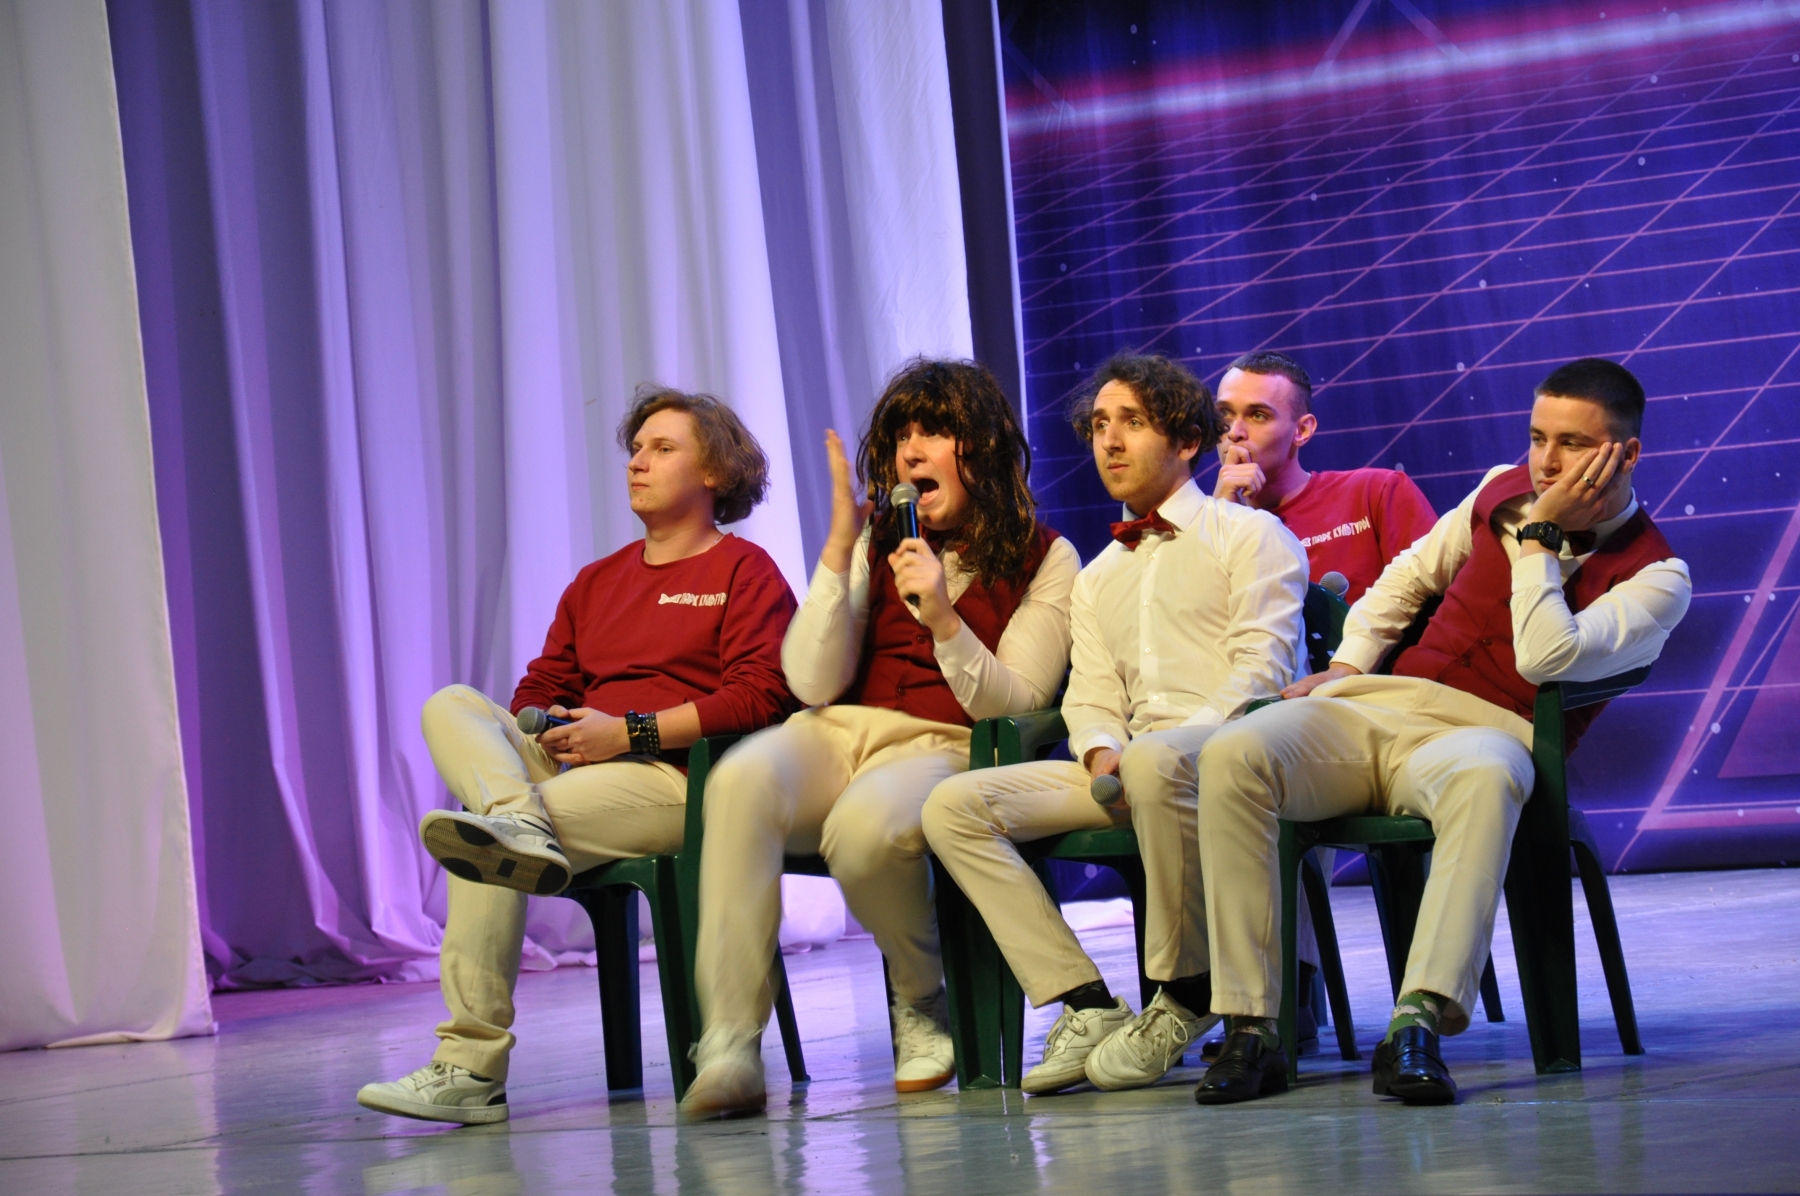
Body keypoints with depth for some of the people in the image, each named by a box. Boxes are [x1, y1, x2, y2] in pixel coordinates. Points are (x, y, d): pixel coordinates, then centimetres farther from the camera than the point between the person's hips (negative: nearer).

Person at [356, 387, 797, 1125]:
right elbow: (540, 691, 23)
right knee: (451, 705, -16)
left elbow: (761, 695, -9)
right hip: (571, 767, 7)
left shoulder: (745, 572, 5)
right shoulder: (595, 583, 27)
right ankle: (519, 827, -46)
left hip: (675, 779, -7)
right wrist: (530, 733, -4)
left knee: (488, 851, -26)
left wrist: (629, 732, -15)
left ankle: (472, 1068, -29)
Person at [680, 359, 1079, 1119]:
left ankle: (925, 1010, -7)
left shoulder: (1044, 560, 7)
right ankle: (730, 1044, -37)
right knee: (742, 780, -34)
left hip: (944, 747, -3)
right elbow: (813, 683, 4)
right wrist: (839, 549, -3)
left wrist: (943, 619, -16)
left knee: (867, 823, -39)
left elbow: (1015, 703, -1)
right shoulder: (876, 539, 14)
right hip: (839, 735, 3)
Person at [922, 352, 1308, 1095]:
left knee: (1157, 761, -43)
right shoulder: (1098, 576, 29)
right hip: (1130, 765, 6)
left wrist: (1185, 738, -19)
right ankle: (1086, 1006, -21)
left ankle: (1187, 997, -25)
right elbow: (1091, 696, 18)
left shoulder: (1250, 534, 10)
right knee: (953, 805, -14)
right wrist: (1101, 753, -6)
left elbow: (1262, 665, -4)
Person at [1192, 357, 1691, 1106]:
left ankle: (1419, 1024, -54)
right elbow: (1411, 575, 31)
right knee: (1232, 755, -27)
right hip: (1377, 706, 5)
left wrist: (1539, 535, -9)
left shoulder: (1654, 576, 0)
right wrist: (1347, 664, 19)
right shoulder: (1502, 490, 16)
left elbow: (1546, 658, -16)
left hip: (1487, 730, -5)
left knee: (1482, 777, -45)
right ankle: (1249, 1030, -31)